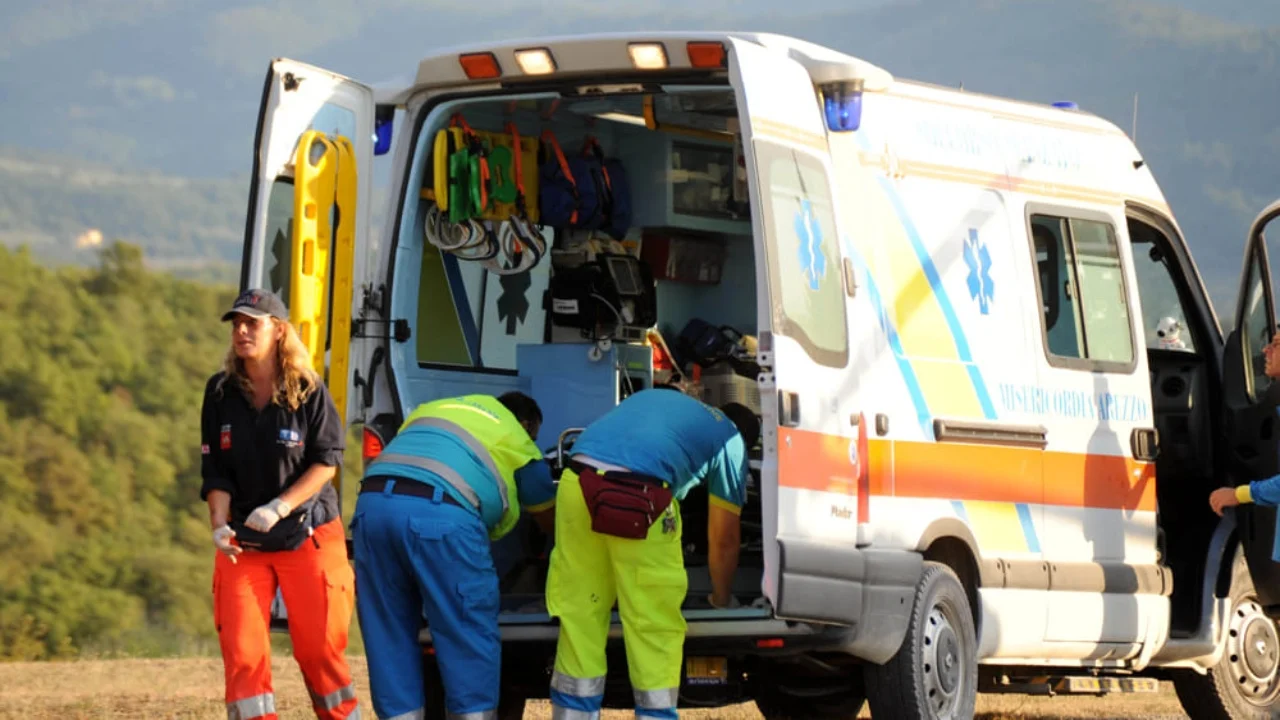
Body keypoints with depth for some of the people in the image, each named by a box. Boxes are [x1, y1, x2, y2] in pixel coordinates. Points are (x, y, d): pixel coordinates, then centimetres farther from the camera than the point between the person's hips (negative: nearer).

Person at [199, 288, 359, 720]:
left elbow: (326, 460, -9)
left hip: (309, 537, -3)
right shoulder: (221, 393, 0)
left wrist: (279, 508, -20)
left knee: (318, 649, 1)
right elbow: (216, 472, 1)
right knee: (241, 652, -6)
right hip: (244, 543, 3)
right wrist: (220, 524, -15)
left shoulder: (308, 390, -8)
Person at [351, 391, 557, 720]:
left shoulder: (431, 409, 35)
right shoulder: (518, 441, 23)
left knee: (390, 644, 13)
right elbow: (549, 519, 36)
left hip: (373, 503, 5)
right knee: (471, 643, 5)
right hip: (440, 513, -5)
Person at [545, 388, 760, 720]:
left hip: (576, 484, 5)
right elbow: (723, 540, 25)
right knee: (655, 625, 8)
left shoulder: (654, 398, 37)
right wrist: (722, 599, 43)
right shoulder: (731, 440, 22)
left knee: (579, 617, 14)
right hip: (641, 499, -5)